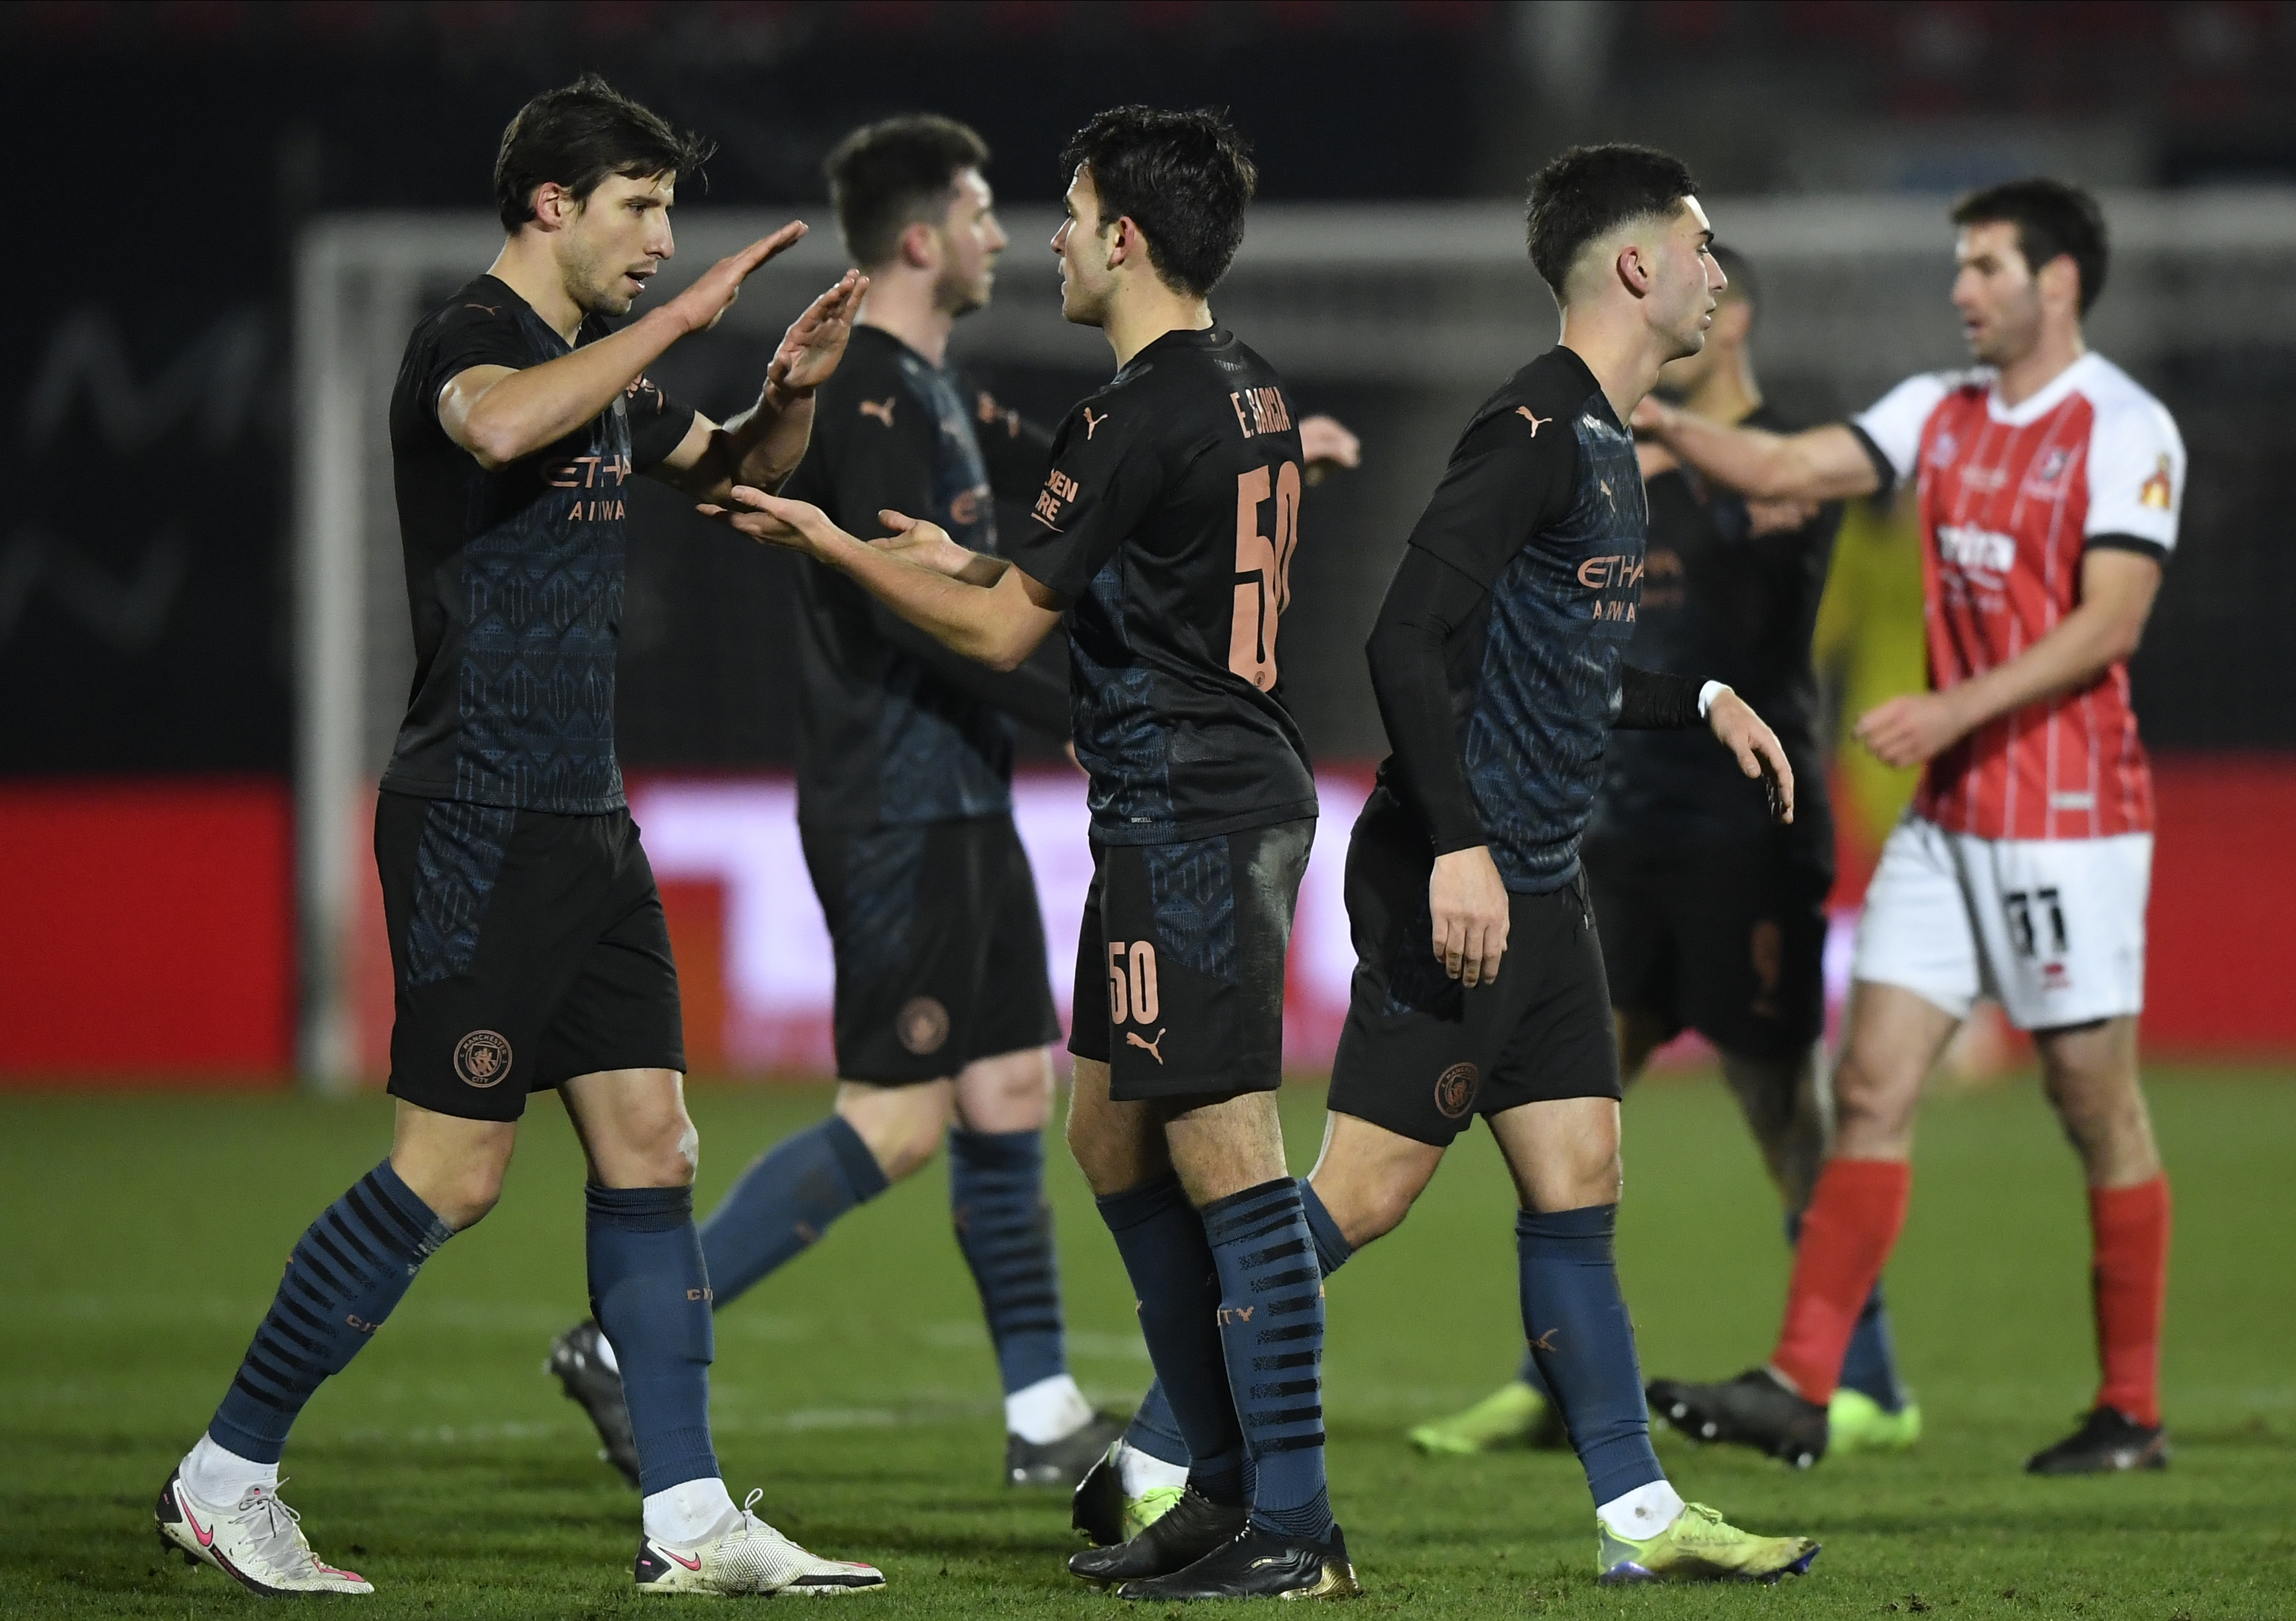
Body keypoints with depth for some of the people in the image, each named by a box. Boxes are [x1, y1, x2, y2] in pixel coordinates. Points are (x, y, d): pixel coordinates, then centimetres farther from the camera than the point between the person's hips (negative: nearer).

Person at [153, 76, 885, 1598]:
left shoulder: (601, 367, 15)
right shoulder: (471, 337, -12)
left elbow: (734, 466, 31)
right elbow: (499, 428, -37)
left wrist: (795, 387, 9)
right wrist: (681, 318, -32)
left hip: (584, 822, 9)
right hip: (478, 825, -9)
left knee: (650, 1144, 5)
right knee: (455, 1170, -8)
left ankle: (692, 1520, 7)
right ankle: (225, 1478, 3)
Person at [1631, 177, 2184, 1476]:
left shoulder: (2127, 430, -9)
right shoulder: (1940, 412, 12)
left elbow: (2108, 620, -16)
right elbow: (1790, 469, 6)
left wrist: (1956, 709, -22)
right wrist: (1666, 425, -8)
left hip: (2072, 819, -7)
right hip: (1948, 817, 7)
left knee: (2099, 1111, 0)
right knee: (1874, 1087, -2)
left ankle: (2134, 1415, 10)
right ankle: (1801, 1389, -7)